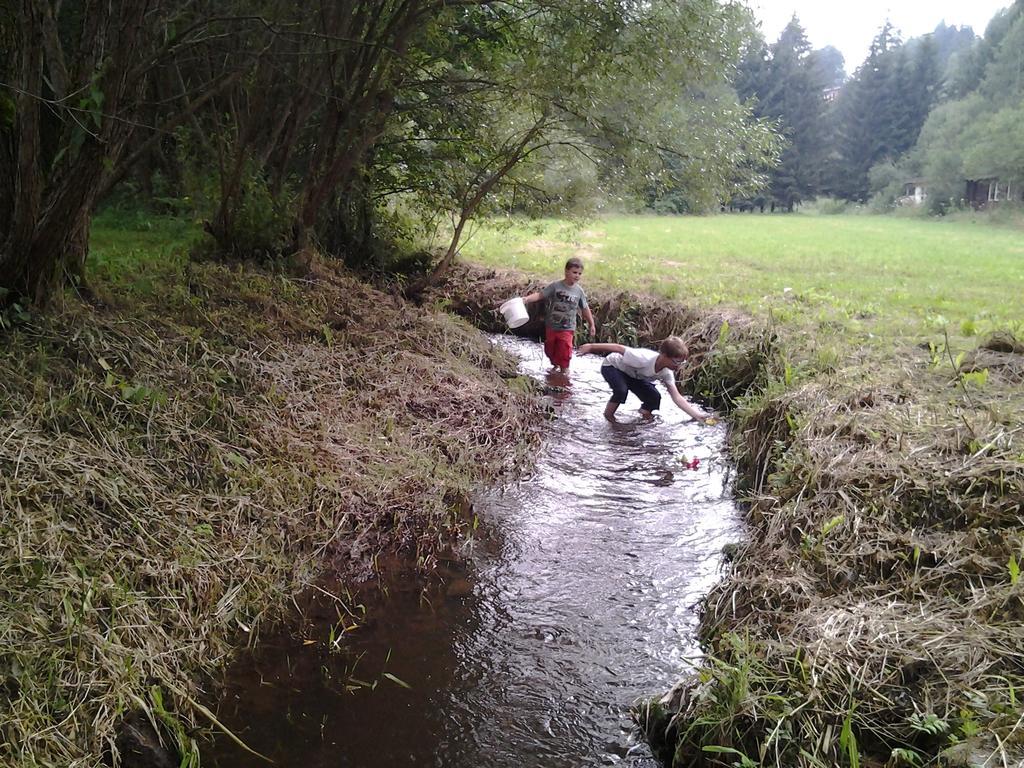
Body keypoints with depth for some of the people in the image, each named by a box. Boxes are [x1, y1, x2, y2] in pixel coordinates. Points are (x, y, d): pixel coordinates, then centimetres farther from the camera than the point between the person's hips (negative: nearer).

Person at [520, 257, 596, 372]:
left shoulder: (579, 291, -4)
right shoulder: (556, 286, -10)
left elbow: (585, 309, 6)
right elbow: (540, 294, -15)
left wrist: (592, 325, 10)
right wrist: (527, 299, -31)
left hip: (567, 328, -1)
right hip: (551, 326, 1)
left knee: (564, 351, -6)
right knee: (550, 350, 14)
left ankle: (564, 369, 17)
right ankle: (555, 366, 39)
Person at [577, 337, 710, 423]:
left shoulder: (667, 372, -21)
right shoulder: (644, 359, -42)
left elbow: (677, 397, -22)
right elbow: (618, 348, -34)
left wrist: (697, 415, -32)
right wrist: (591, 347, -27)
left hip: (633, 375, 6)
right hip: (612, 366, -6)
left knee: (654, 397, -12)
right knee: (621, 391, -35)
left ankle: (645, 411, 20)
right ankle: (608, 415, -7)